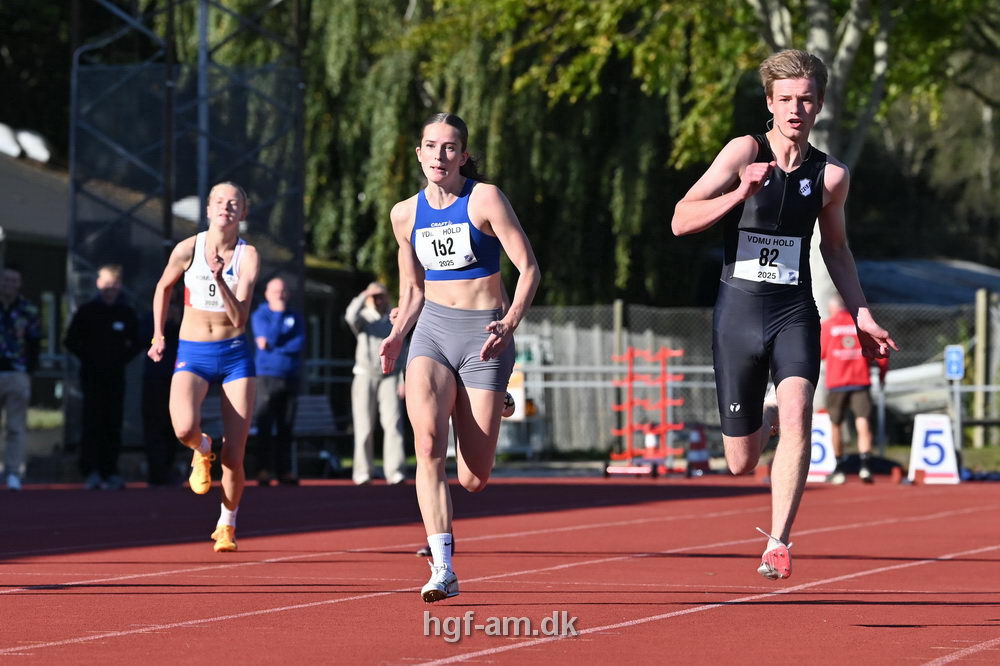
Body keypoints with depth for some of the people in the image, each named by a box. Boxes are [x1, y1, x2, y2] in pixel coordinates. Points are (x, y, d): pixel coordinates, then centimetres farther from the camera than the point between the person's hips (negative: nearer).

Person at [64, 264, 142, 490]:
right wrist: (88, 358, -5)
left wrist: (122, 359, 3)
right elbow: (71, 340, 4)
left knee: (113, 425, 2)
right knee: (92, 423, -10)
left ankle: (110, 472, 4)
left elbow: (136, 344, 18)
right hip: (92, 376, -3)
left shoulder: (127, 313, 9)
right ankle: (90, 471, -12)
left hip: (116, 376, 3)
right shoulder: (86, 311, 2)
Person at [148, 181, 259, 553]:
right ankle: (201, 449, 9)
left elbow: (239, 318, -17)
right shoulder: (187, 249, -5)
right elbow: (163, 288, 16)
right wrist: (158, 335, 13)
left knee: (233, 458, -4)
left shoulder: (248, 256, -8)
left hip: (234, 355, 0)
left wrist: (219, 278, -29)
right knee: (184, 428, -29)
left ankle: (226, 525, 22)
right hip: (192, 355, 0)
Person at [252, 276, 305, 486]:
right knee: (265, 426, -8)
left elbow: (299, 343, -2)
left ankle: (284, 471, 5)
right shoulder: (260, 315, 4)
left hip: (291, 376, 3)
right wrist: (278, 314, -9)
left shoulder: (295, 317, 13)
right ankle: (263, 470, -9)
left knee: (286, 427, 3)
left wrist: (273, 347, -10)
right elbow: (271, 337, -12)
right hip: (267, 375, -3)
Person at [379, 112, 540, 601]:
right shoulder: (406, 214, 9)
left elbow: (528, 267, -8)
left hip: (483, 337, -3)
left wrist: (510, 323, -23)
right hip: (433, 330, 3)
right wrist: (396, 336, 0)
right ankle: (442, 570, -27)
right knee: (428, 441, -26)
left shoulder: (484, 199, -6)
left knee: (473, 480, -5)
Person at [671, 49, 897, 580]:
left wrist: (861, 316, 15)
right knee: (741, 464, 5)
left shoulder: (830, 176, 3)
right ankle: (766, 419, 42)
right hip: (738, 312, -1)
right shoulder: (745, 152, -5)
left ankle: (778, 545, -22)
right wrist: (741, 192, -25)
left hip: (795, 314, 1)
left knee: (797, 416, -27)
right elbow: (680, 221, -12)